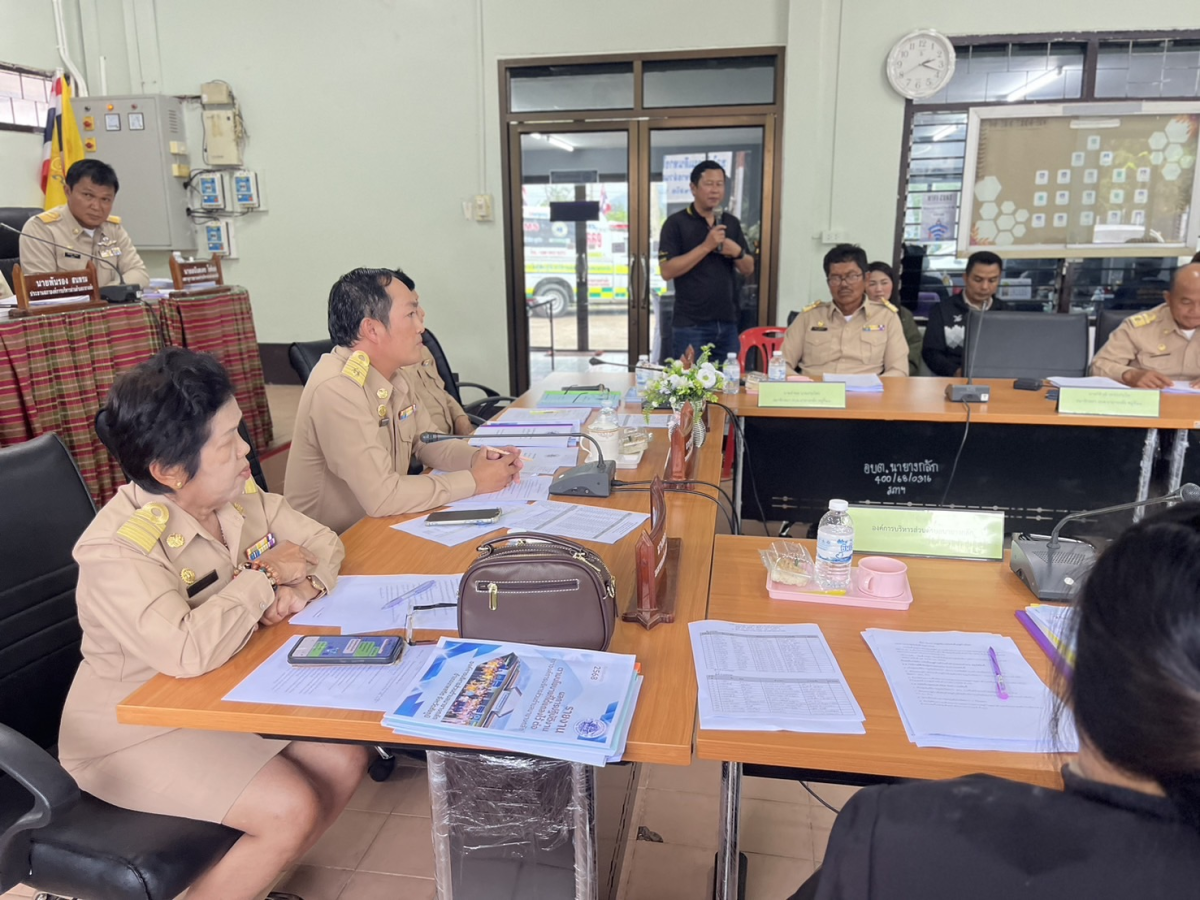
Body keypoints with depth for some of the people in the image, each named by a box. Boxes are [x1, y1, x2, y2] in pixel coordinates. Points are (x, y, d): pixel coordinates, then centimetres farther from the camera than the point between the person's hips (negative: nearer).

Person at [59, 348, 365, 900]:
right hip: (135, 732, -7)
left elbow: (322, 542, 3)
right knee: (292, 808, -19)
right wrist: (266, 577, -26)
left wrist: (302, 586, -20)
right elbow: (187, 652, -41)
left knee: (345, 760, -4)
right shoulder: (116, 550, -28)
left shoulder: (238, 495, -7)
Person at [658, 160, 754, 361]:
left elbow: (748, 269, 14)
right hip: (690, 325, -5)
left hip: (727, 323, 5)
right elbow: (666, 271, -14)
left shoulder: (731, 223, 11)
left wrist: (737, 252, -8)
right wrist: (706, 246, -19)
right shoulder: (676, 223, -5)